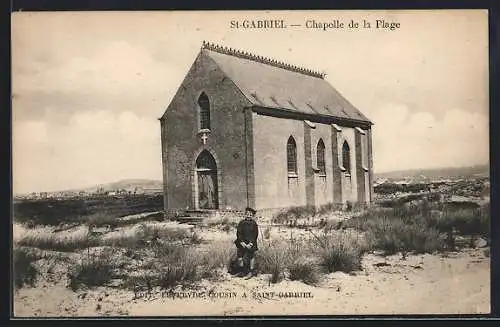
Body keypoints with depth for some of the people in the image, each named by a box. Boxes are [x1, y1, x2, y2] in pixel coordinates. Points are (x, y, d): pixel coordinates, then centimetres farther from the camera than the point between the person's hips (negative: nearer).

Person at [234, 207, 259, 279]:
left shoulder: (254, 224, 1)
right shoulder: (241, 223, 4)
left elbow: (255, 235, -2)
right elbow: (238, 233, 1)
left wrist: (251, 243, -12)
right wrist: (242, 242, -9)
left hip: (251, 244, -1)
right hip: (242, 243, 1)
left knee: (251, 257, 4)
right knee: (239, 258, -2)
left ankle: (251, 272, 16)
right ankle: (241, 272, 13)